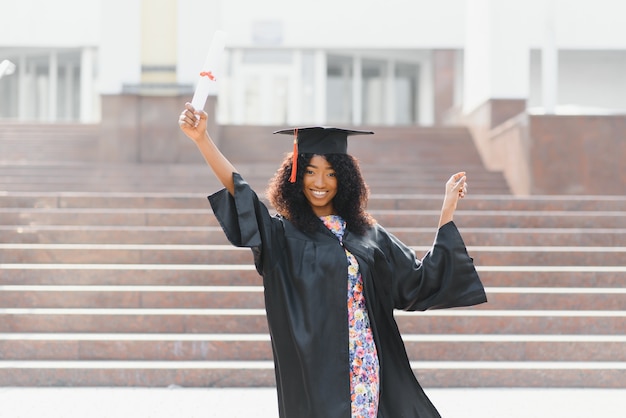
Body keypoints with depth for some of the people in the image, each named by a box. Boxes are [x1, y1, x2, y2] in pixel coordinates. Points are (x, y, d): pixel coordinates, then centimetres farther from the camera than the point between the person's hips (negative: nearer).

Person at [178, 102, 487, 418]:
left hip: (365, 368, 2)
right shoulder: (283, 234, 2)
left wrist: (448, 208, 11)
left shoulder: (369, 235, 10)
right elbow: (239, 191, -11)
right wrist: (201, 139, -23)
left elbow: (422, 279, 12)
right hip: (313, 371, -2)